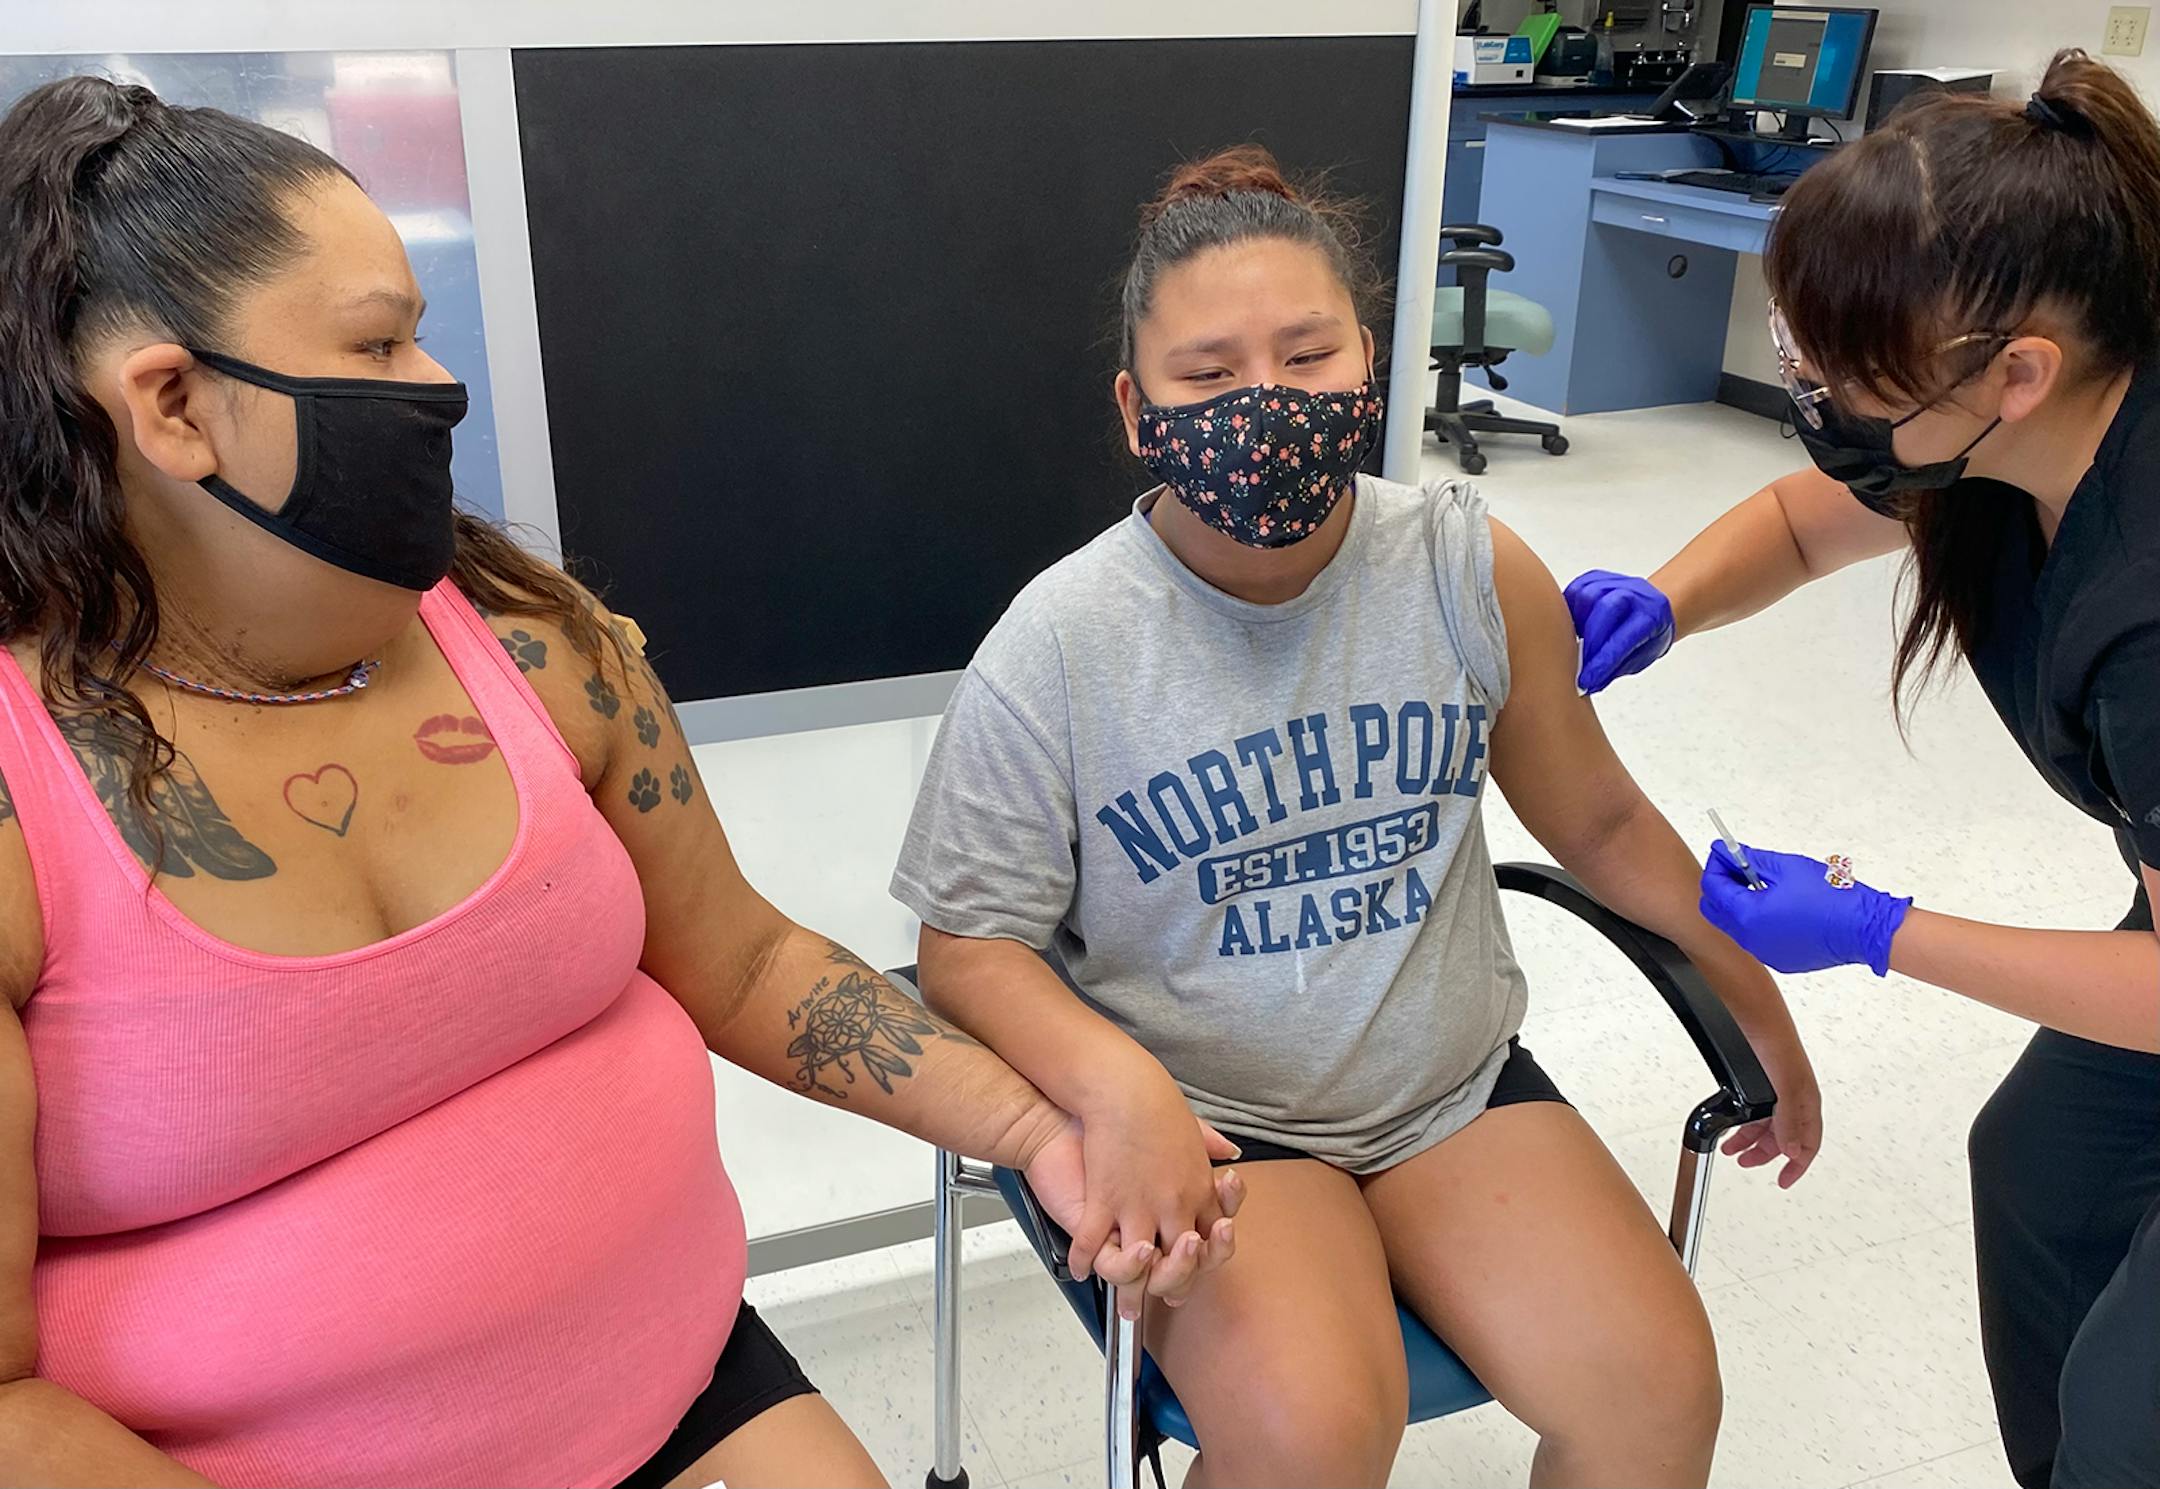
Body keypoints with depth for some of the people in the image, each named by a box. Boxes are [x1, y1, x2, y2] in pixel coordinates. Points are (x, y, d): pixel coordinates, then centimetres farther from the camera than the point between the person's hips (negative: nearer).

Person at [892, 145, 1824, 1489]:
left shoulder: (1475, 572, -5)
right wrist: (1115, 1085, -28)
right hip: (1200, 1117, -3)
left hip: (1454, 1080, 4)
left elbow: (1600, 824, 9)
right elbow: (970, 945, -9)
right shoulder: (1055, 648, -14)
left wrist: (1764, 1017, 16)